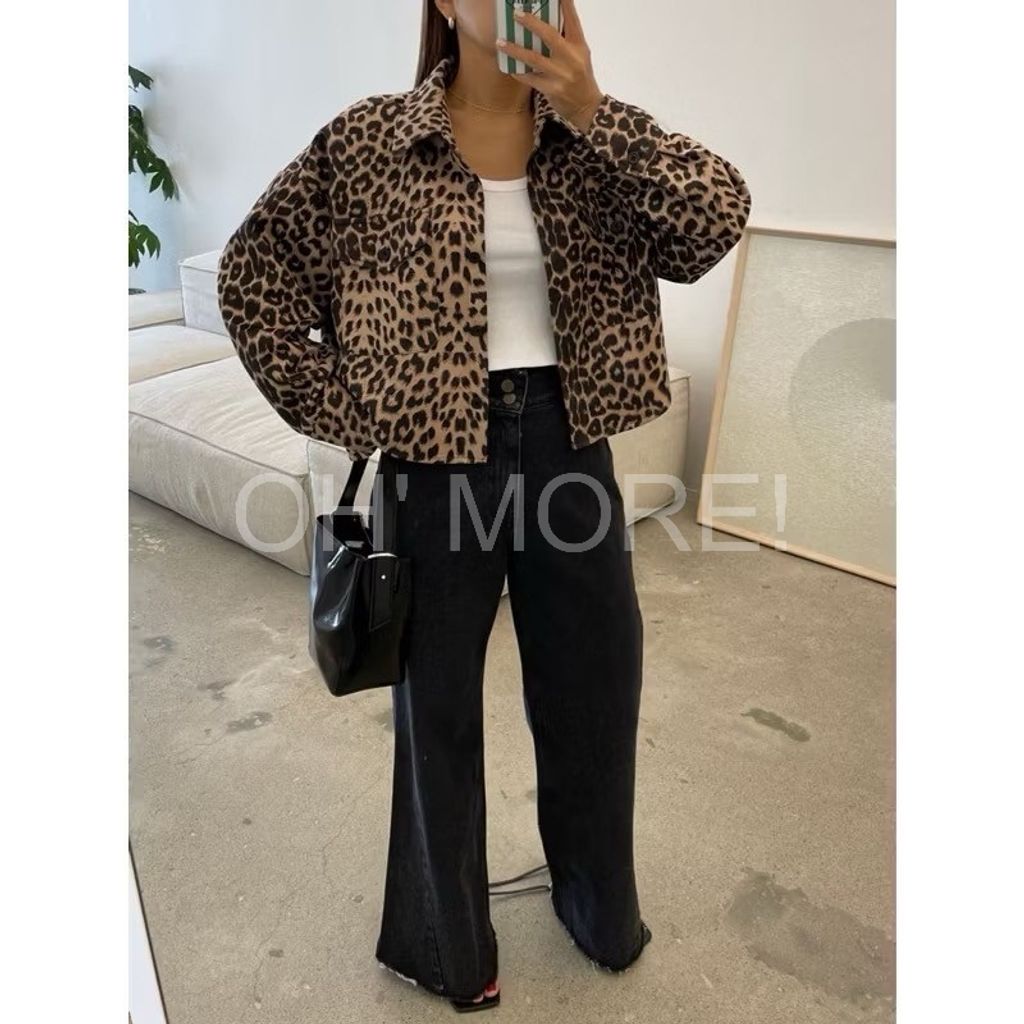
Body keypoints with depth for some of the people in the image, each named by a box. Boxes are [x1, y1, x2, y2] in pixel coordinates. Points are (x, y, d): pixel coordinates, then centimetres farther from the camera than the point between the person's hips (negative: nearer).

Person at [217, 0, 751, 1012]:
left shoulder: (595, 139, 3)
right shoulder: (369, 141, -4)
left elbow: (722, 216, -10)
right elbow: (249, 274, 1)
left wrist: (592, 113, -19)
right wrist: (344, 413, -6)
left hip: (566, 446, 3)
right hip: (438, 460, -2)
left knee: (595, 693, 16)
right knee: (438, 708, 14)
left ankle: (602, 910, 45)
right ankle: (439, 940, 41)